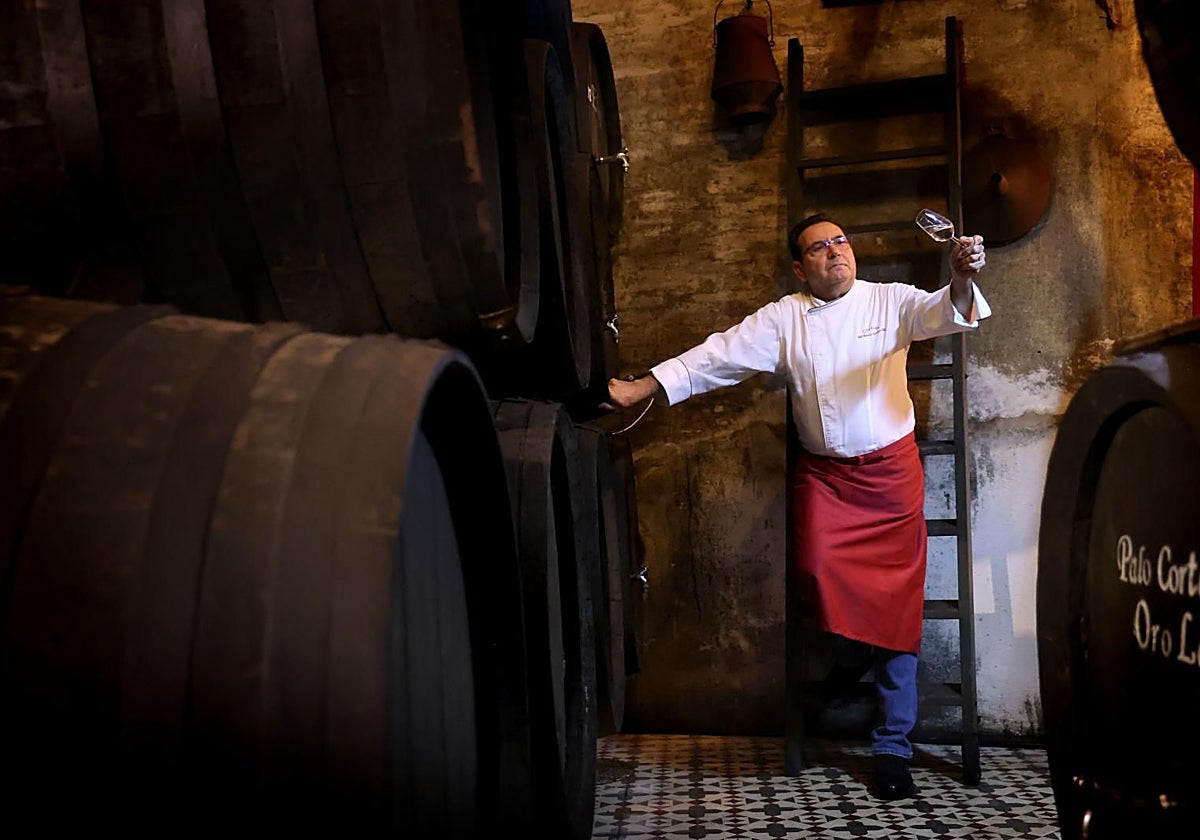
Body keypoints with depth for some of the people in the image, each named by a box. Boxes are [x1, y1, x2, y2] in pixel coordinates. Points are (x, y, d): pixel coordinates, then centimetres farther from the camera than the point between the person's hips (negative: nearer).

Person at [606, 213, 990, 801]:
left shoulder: (891, 301, 2)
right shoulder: (784, 318, 3)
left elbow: (944, 314, -14)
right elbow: (720, 356, -3)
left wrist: (961, 278, -38)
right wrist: (639, 388, -12)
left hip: (891, 470, 0)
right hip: (822, 473, 1)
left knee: (897, 601, 1)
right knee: (817, 567, -22)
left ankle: (892, 745, 15)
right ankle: (850, 654, 15)